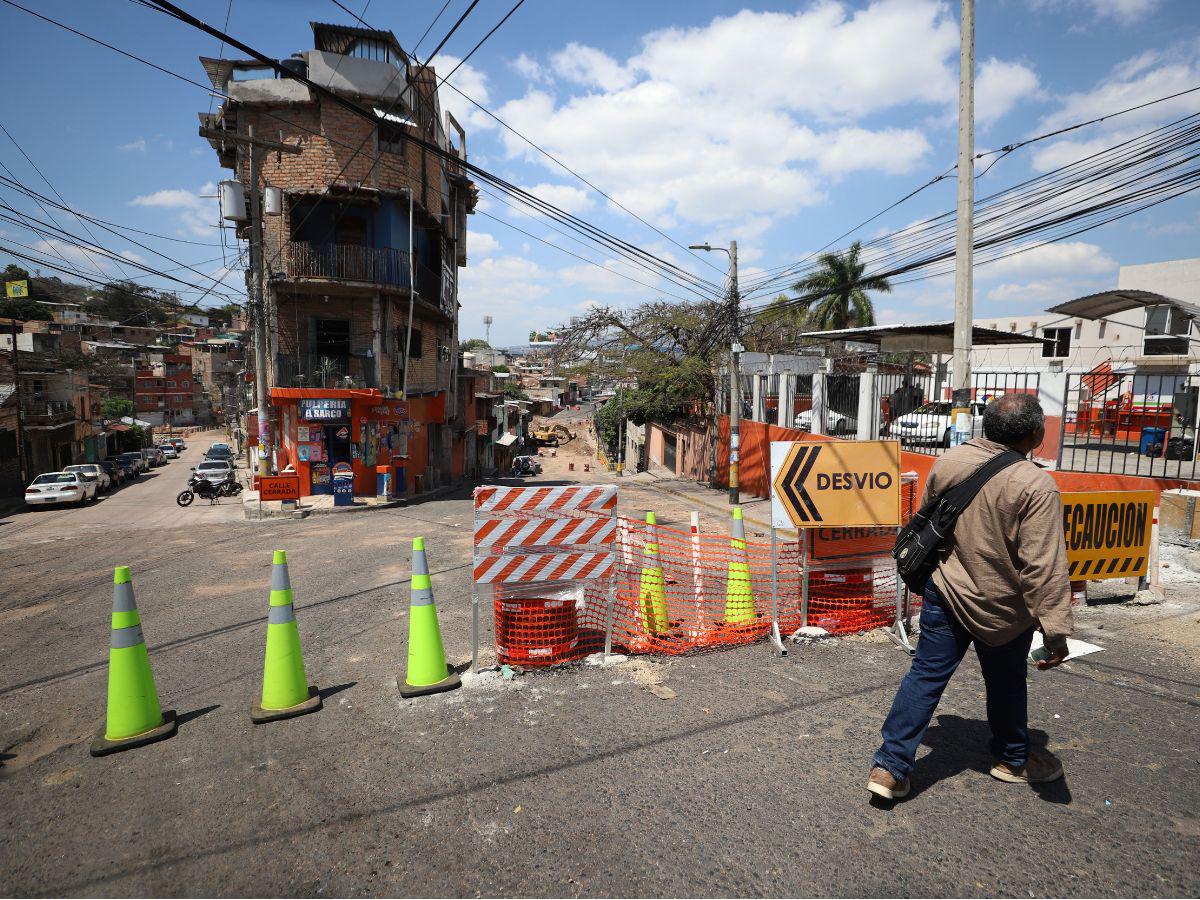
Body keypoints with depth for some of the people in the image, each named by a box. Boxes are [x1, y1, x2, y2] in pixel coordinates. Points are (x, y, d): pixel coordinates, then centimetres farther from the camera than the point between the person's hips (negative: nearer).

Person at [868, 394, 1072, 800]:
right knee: (1006, 685, 19)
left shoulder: (948, 462, -6)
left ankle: (890, 767, 10)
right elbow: (1044, 567, -23)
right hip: (1002, 610, -3)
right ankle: (1013, 759, 44)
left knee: (925, 676, 10)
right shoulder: (1036, 485, -22)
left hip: (945, 594, 4)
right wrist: (1055, 629, -16)